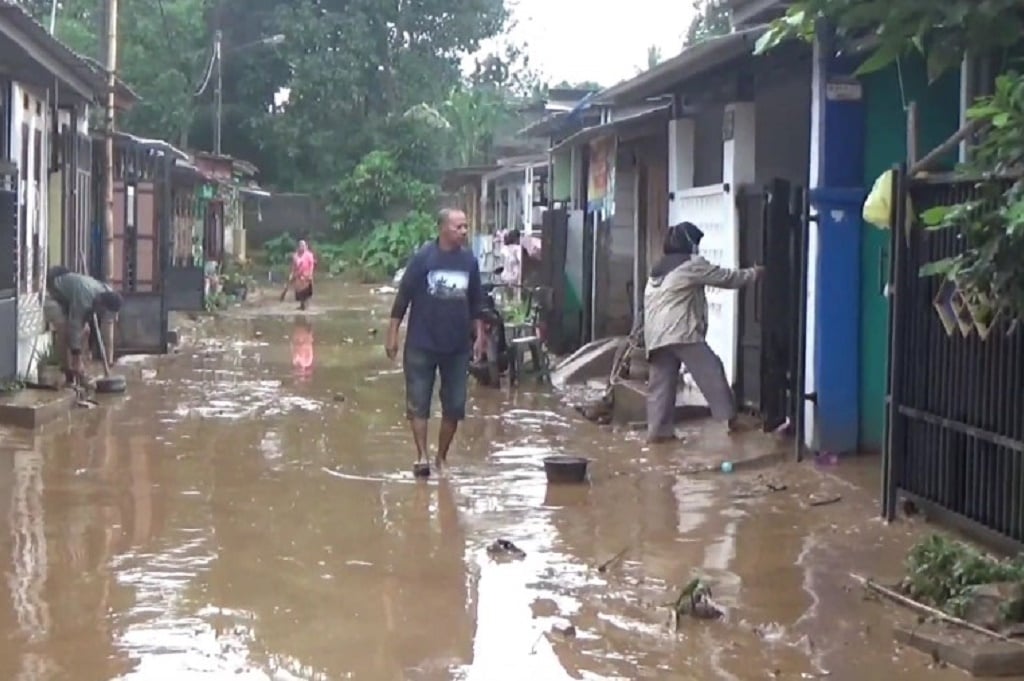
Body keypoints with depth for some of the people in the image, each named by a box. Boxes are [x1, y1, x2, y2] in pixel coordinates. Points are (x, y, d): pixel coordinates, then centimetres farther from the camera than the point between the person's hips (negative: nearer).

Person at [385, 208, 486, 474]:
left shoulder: (469, 261, 2)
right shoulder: (423, 257, -10)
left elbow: (476, 302, 11)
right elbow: (403, 297, -7)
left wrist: (479, 335, 7)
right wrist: (392, 334, -8)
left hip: (457, 346, 4)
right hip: (422, 345, -3)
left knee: (454, 405, 7)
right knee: (418, 403, 0)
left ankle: (441, 457, 21)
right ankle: (422, 456, 7)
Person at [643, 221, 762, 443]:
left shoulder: (657, 270, 23)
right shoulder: (691, 265, -1)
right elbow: (725, 277, 4)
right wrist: (753, 273, 17)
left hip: (656, 336, 8)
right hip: (681, 333, -8)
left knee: (661, 384, 5)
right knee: (711, 372, -2)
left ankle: (658, 430, 2)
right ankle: (730, 417, -3)